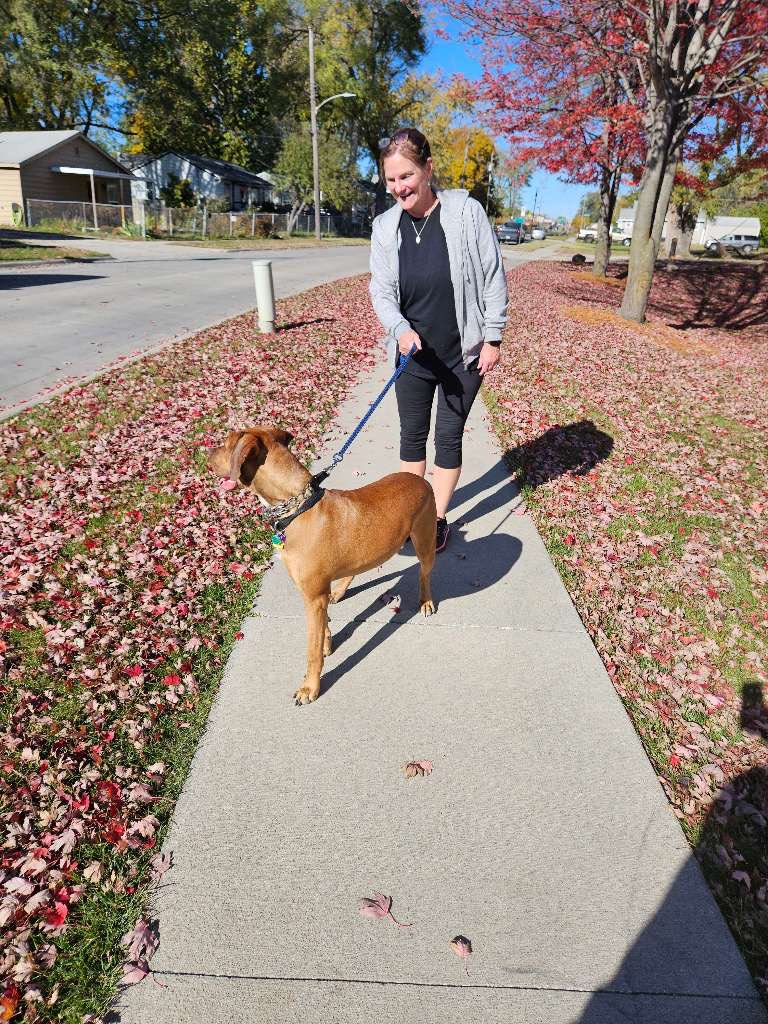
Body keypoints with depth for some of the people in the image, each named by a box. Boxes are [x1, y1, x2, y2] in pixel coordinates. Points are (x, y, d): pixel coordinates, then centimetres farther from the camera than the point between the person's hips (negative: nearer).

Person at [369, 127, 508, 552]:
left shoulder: (467, 212, -10)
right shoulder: (385, 226, -1)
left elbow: (493, 278, -6)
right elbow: (381, 292, 0)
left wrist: (492, 338, -6)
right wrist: (400, 329, -19)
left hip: (462, 354, -3)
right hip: (412, 354, 3)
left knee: (449, 437, 7)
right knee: (412, 435, 12)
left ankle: (439, 517, 23)